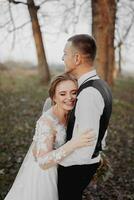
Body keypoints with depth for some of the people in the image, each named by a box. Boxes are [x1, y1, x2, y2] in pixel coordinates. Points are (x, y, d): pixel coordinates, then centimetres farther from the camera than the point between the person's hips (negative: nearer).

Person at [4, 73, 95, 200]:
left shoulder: (68, 114, -9)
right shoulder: (47, 122, -33)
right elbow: (43, 162, -40)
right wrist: (74, 144, -48)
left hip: (54, 166, 7)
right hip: (41, 173, -7)